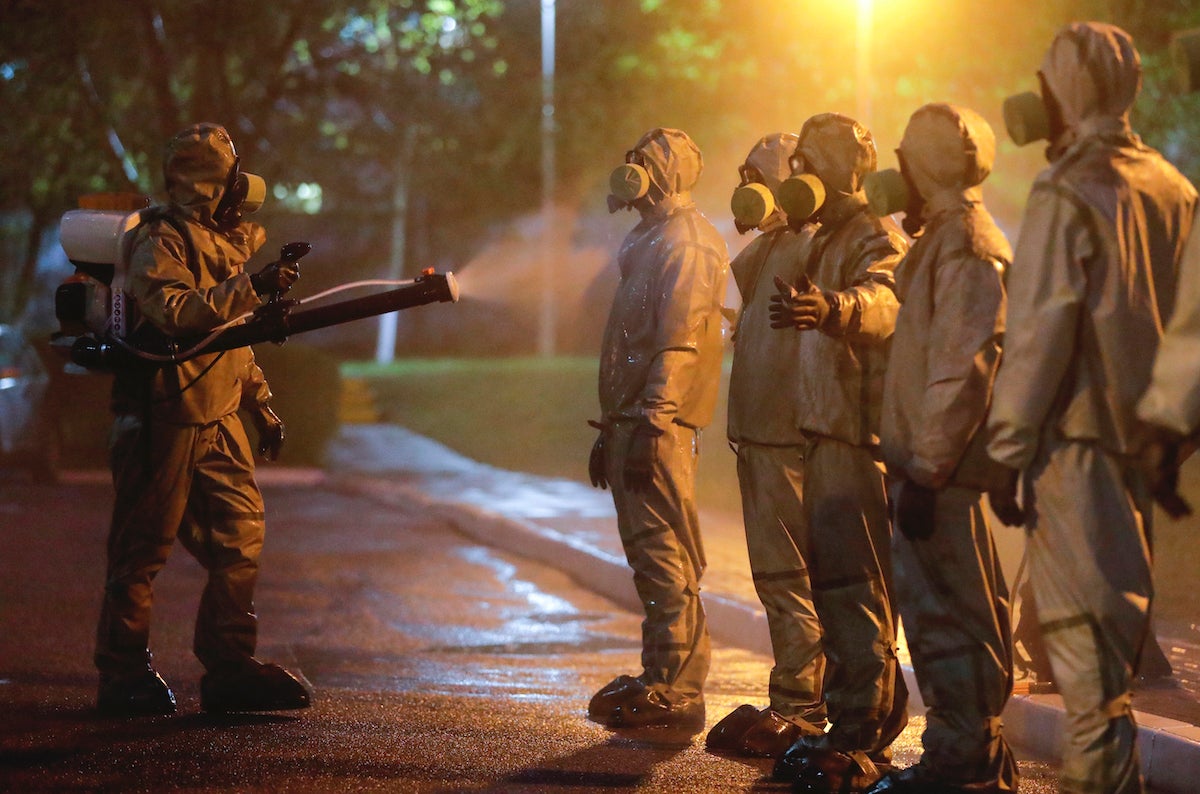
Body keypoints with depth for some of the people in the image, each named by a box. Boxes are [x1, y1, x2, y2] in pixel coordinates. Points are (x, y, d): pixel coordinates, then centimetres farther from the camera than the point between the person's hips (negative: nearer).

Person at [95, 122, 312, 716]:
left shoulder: (226, 240, 18)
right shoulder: (161, 243, -10)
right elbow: (178, 313, -28)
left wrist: (262, 406, 21)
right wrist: (250, 287, -32)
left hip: (218, 418, 8)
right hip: (162, 418, -8)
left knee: (241, 537, 3)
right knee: (143, 547, -1)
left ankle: (230, 668, 9)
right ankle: (123, 677, 7)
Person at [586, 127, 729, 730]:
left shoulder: (687, 243, -9)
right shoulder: (648, 242, 23)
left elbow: (677, 344, -19)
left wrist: (651, 423, -25)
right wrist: (609, 430, 24)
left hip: (658, 424, -11)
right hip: (632, 420, 11)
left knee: (663, 555, -11)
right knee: (649, 552, 13)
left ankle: (675, 691, -10)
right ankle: (662, 677, 18)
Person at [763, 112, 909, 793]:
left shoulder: (876, 243, -12)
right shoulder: (827, 242, 19)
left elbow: (882, 302, -35)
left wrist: (831, 307, -54)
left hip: (859, 443, -10)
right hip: (825, 438, 10)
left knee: (855, 591, -10)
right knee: (832, 585, 15)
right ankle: (850, 726, 24)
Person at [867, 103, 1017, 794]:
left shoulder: (964, 241, -13)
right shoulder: (945, 234, 18)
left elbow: (963, 368, -21)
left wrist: (927, 470, -21)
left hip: (941, 464, -10)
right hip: (929, 459, 10)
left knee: (946, 614, -6)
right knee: (939, 609, 13)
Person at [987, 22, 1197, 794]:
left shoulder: (1068, 192, -12)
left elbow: (1039, 331, -15)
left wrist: (1009, 453, -11)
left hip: (1077, 437, -7)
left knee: (1082, 629, -4)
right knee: (1120, 621, 15)